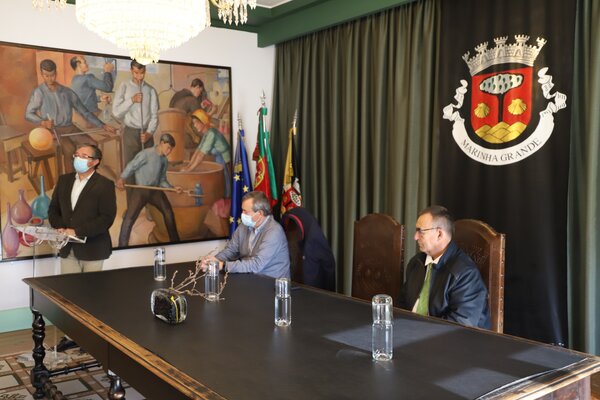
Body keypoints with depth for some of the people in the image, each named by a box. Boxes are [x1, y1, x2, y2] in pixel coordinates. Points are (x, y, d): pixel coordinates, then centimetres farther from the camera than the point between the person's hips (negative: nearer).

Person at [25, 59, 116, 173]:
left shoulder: (67, 92, 10)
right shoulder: (39, 92, -1)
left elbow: (84, 111, 11)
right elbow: (28, 114, 0)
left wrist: (102, 125, 3)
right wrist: (43, 122, -20)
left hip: (70, 128, 4)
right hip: (52, 130, -4)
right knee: (70, 149, -33)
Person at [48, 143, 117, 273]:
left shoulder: (105, 185, -7)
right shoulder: (64, 180, 10)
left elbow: (107, 217, -14)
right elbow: (53, 209, 15)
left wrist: (77, 232, -18)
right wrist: (60, 228, -5)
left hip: (92, 249, -4)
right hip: (67, 249, 5)